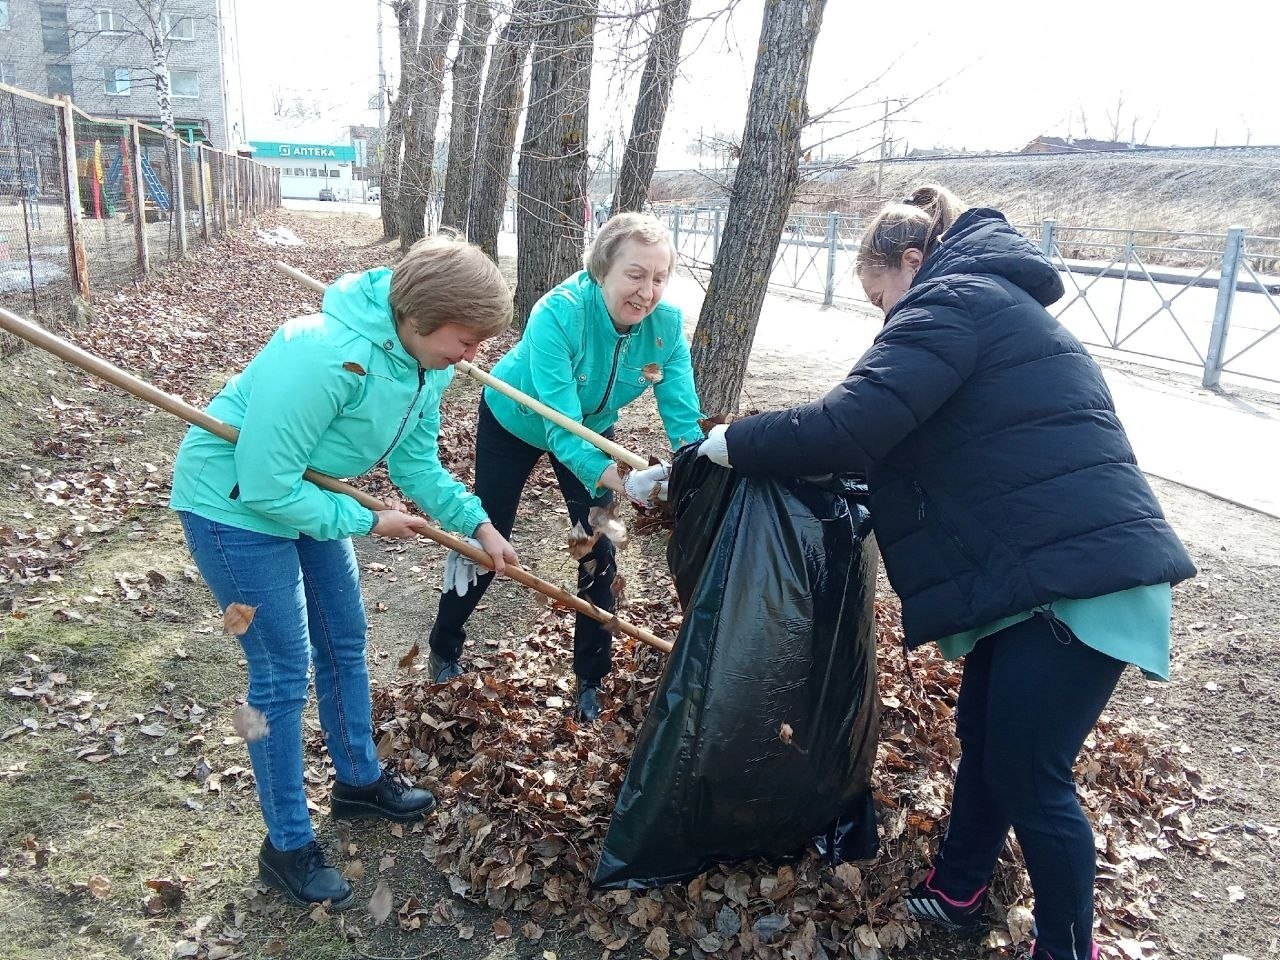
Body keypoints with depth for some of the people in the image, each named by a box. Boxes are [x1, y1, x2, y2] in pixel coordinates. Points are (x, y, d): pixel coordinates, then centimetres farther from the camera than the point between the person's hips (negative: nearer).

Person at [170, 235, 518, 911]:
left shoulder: (424, 360, -9)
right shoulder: (328, 356, -37)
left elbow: (417, 462, 2)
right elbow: (264, 485, -31)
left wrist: (478, 523, -8)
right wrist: (367, 521, -21)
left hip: (308, 497, 9)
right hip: (233, 505, -8)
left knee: (344, 643, 17)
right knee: (283, 673, -2)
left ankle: (359, 781, 40)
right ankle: (286, 847, 17)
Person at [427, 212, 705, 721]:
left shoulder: (666, 324, -28)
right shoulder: (559, 313, -41)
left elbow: (683, 417, -26)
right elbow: (561, 428, -46)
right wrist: (623, 482, -60)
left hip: (589, 427, 4)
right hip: (515, 422, -3)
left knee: (599, 549, 0)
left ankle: (590, 679, 19)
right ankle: (444, 649, 34)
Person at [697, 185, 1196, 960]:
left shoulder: (951, 301, -11)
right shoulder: (994, 302, 21)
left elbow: (849, 424, -22)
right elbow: (916, 436, 25)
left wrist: (734, 444, -11)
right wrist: (861, 468, 18)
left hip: (1079, 570, -10)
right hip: (1054, 559, 10)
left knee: (1026, 774, 2)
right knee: (985, 737, 20)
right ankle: (957, 893, 39)